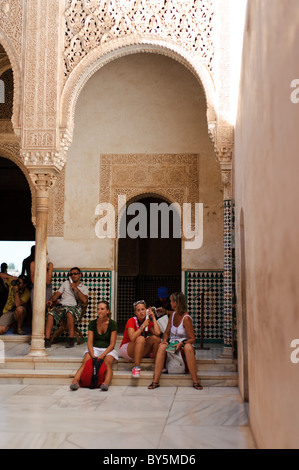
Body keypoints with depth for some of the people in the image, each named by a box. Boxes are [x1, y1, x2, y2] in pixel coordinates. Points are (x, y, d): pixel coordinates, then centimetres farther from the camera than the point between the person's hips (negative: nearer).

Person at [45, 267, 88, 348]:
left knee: (69, 313, -39)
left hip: (74, 307, -3)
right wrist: (51, 300, -3)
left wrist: (76, 288, -2)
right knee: (50, 313, -29)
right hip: (61, 306, 3)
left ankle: (71, 339, -32)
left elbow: (84, 300, -2)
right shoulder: (66, 283, 26)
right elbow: (57, 294, 18)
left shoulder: (84, 288, 16)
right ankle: (47, 340, -31)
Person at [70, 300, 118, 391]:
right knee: (85, 362, -28)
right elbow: (90, 342, -2)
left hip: (108, 350, -2)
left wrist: (102, 356, -20)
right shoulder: (92, 323, 4)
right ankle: (75, 382, -47)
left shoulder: (112, 324, -3)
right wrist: (93, 355, -20)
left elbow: (112, 344, -7)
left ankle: (106, 384, -56)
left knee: (107, 363, -34)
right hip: (94, 348, 2)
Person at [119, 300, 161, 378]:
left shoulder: (149, 322, 0)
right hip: (126, 349, -5)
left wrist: (153, 318, -13)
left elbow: (158, 333, -21)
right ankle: (136, 368, -33)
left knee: (156, 338, -18)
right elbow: (132, 338, -32)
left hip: (141, 352, 5)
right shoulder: (131, 321, -15)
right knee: (141, 338, -34)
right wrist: (143, 326, -26)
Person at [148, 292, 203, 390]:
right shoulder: (173, 315, 8)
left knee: (189, 347, -39)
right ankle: (155, 381, -33)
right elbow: (167, 332, 15)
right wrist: (165, 340, -6)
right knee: (162, 346, -28)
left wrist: (181, 343, -27)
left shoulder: (186, 318, -12)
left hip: (184, 344, -5)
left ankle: (195, 382, -32)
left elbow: (192, 339, -11)